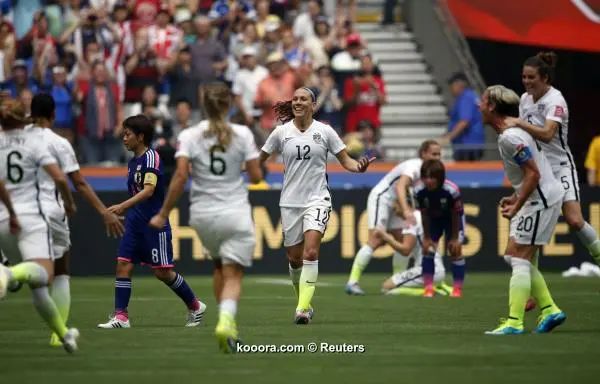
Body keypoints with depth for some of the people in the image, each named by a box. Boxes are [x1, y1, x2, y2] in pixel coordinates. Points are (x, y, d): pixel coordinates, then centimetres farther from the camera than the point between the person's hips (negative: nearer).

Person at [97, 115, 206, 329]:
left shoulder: (151, 157, -13)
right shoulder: (133, 162, 12)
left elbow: (149, 190, -25)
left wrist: (123, 206, -34)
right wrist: (124, 211, 16)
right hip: (135, 223, 8)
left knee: (162, 272, -2)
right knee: (123, 264, -5)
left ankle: (195, 306, 17)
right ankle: (120, 316, -6)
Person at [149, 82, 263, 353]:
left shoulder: (189, 136, -4)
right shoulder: (242, 134, -4)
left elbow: (180, 176, -13)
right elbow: (256, 176, -3)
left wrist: (163, 214, -7)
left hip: (202, 214, 2)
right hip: (235, 214, -2)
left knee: (220, 266, 24)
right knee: (233, 275, -2)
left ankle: (227, 321, 21)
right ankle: (226, 320, -27)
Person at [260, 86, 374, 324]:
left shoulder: (324, 131, -1)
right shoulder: (281, 132, 2)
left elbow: (345, 160, 4)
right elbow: (260, 160, 10)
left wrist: (359, 167, -17)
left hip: (317, 200, -2)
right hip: (290, 202, 2)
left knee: (310, 253, -19)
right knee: (295, 259, 7)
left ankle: (303, 309, -21)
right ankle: (305, 303, 28)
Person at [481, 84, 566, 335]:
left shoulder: (510, 137, -19)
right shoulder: (514, 130, 13)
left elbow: (533, 174, -22)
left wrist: (516, 208, -17)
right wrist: (515, 198, 15)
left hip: (541, 199, -10)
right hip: (540, 198, 10)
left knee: (519, 259, -11)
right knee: (514, 256, 14)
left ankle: (514, 322, -15)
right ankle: (549, 310, 15)